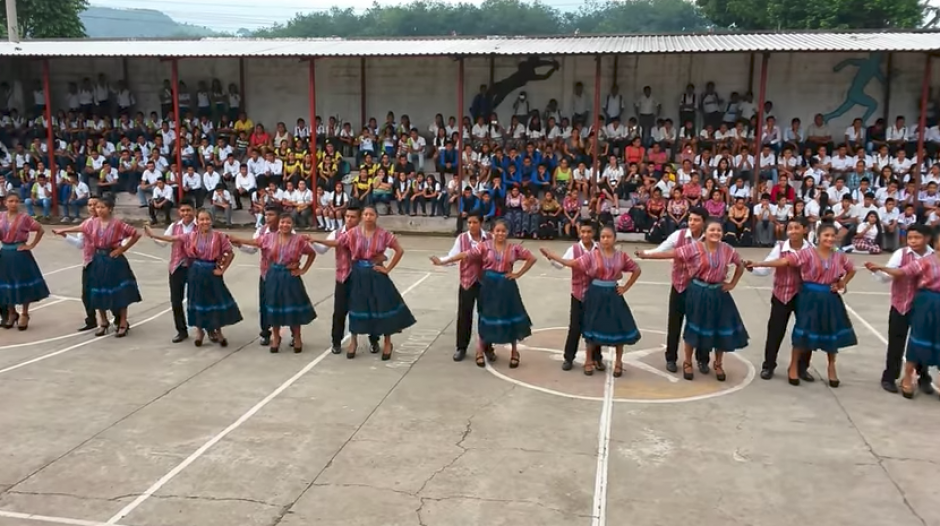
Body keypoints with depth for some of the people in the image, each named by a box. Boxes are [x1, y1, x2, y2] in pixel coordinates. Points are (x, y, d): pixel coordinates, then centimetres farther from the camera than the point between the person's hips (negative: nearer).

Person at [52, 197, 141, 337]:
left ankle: (123, 324, 10)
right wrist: (63, 230, 25)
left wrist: (123, 249, -12)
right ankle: (103, 323, 27)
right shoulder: (92, 222, 2)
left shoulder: (117, 223, -13)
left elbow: (136, 234, -13)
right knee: (99, 293, 10)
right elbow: (80, 228, 20)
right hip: (98, 260, 5)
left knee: (119, 293, 0)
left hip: (113, 260, -5)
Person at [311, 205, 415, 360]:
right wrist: (316, 240, -7)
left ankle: (387, 343, 16)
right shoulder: (353, 233, -3)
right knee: (357, 306, 9)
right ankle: (353, 342, 25)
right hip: (358, 274, 1)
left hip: (375, 274, -1)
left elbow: (400, 250, -4)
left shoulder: (384, 234, -7)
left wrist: (388, 269, -6)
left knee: (383, 306, 1)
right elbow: (335, 243, 2)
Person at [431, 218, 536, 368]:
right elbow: (465, 254, -9)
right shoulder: (485, 246, -5)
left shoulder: (514, 248, -2)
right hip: (489, 284, 0)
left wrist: (518, 274, -3)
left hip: (506, 285, 1)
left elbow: (532, 258, 4)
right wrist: (443, 261, -13)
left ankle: (514, 352, 21)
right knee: (487, 316, 7)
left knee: (510, 317, 6)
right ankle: (482, 350, 22)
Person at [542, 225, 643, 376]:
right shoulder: (592, 255, -4)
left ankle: (618, 363, 20)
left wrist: (625, 287, 3)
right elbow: (573, 263, -9)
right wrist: (552, 256, -15)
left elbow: (637, 270, 10)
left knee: (619, 328, 3)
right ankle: (589, 361, 21)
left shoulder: (621, 256, 1)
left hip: (613, 294, 2)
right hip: (596, 294, -2)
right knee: (593, 327, 6)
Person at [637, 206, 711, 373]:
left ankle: (702, 360, 26)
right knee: (674, 324, 9)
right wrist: (646, 253, -27)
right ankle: (671, 358, 25)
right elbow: (661, 250, -11)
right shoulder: (678, 235, -8)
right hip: (679, 286, 0)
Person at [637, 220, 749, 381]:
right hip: (698, 292, -3)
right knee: (694, 327, 7)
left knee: (721, 328, 7)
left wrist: (732, 284, 6)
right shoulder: (694, 248, -10)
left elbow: (740, 265, 14)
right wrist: (646, 255, -18)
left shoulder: (727, 249, -1)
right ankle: (687, 363, 24)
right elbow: (672, 254, -13)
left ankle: (718, 365, 28)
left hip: (718, 293, 3)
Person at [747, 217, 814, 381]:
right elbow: (765, 269, -8)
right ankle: (768, 366, 20)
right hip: (782, 295, -1)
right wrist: (752, 268, -26)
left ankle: (802, 368, 26)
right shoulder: (780, 248, -8)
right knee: (775, 331, 4)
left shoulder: (811, 249, -5)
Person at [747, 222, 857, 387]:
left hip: (830, 298, 4)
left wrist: (842, 284, 3)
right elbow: (784, 261, -17)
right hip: (810, 297, -4)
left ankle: (831, 369, 28)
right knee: (804, 331, -1)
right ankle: (793, 367, 13)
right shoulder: (807, 254, -10)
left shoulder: (840, 256, 3)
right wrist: (758, 264, -25)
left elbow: (852, 270, 20)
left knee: (832, 333, 11)